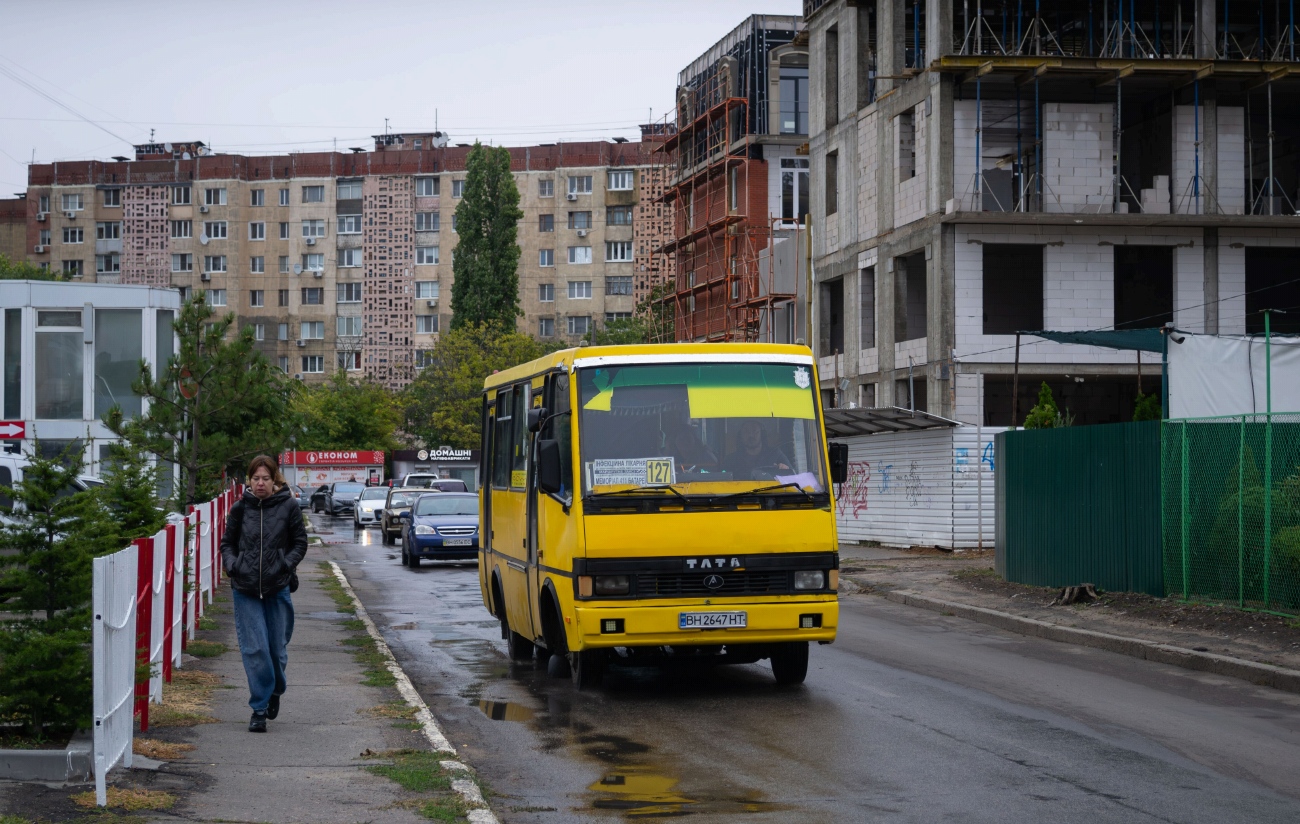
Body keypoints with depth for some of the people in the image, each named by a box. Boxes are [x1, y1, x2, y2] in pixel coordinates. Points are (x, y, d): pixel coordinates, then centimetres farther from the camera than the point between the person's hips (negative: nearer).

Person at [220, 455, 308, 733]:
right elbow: (227, 543, 12)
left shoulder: (288, 506, -1)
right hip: (245, 588, 0)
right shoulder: (240, 508, 2)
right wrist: (232, 565, -6)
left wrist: (286, 564, -10)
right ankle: (259, 709, 1)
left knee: (277, 647, 8)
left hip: (278, 588, 0)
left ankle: (275, 691, 37)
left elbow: (300, 542, 6)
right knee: (254, 649, -6)